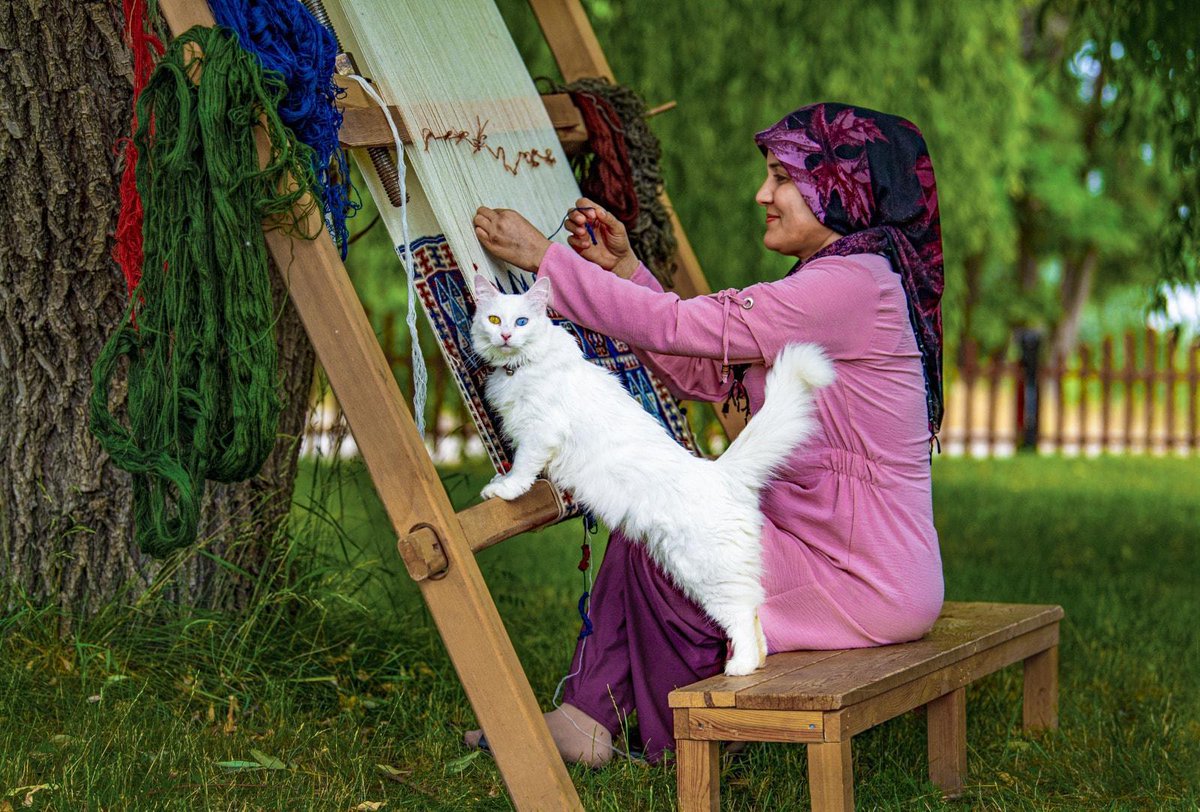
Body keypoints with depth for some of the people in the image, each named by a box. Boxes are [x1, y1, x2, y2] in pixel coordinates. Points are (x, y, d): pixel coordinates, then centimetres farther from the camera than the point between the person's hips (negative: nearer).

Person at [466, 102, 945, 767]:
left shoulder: (850, 284, -20)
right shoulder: (833, 280, 13)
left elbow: (677, 326, -21)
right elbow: (701, 375, 12)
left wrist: (542, 257, -14)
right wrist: (621, 266, 6)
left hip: (866, 587, -10)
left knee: (654, 549, -3)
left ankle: (681, 744, 15)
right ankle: (585, 718, 5)